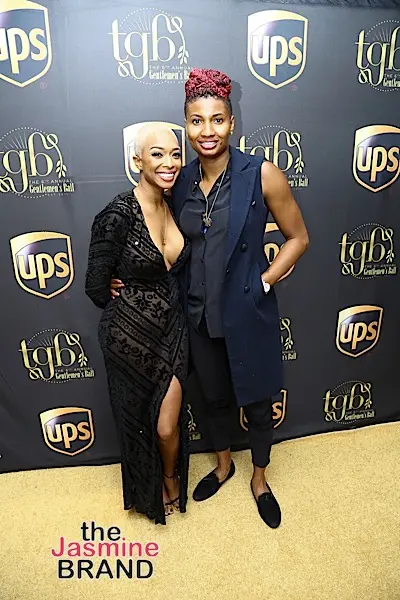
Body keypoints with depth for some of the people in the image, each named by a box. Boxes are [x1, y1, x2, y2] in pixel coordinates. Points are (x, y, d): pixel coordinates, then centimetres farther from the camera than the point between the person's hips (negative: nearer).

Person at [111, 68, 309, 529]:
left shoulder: (261, 175, -12)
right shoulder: (180, 182, 0)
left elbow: (298, 238, -4)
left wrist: (262, 282, -12)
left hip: (248, 314, -3)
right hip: (200, 314, 4)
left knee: (256, 400, 15)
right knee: (213, 397, 22)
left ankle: (259, 478, 44)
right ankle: (223, 465, 50)